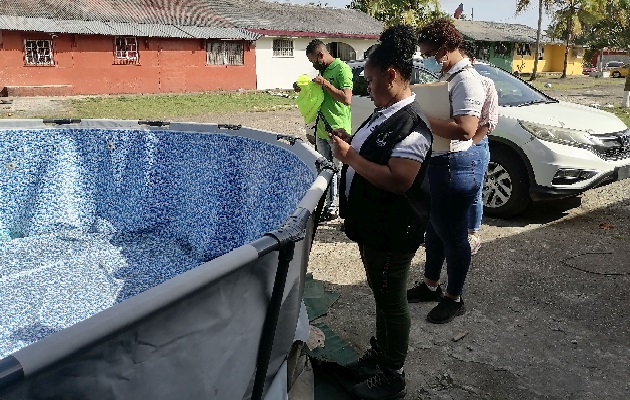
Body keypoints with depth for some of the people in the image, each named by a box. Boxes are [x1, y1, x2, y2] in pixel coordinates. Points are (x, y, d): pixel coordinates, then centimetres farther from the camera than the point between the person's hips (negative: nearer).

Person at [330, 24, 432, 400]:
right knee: (380, 294, 23)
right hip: (372, 224, 10)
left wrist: (350, 157, -24)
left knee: (392, 300, 7)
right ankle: (379, 354, 42)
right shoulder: (385, 113, 7)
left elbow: (398, 181, -30)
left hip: (393, 231, -9)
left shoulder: (411, 124, -23)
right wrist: (350, 144, 1)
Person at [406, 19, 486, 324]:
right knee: (434, 228, 21)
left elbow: (465, 130, -31)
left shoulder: (466, 80, -19)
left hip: (454, 167, -10)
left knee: (453, 235, 5)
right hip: (437, 163, 10)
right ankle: (430, 285, 38)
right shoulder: (447, 76, 11)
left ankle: (454, 299, 23)